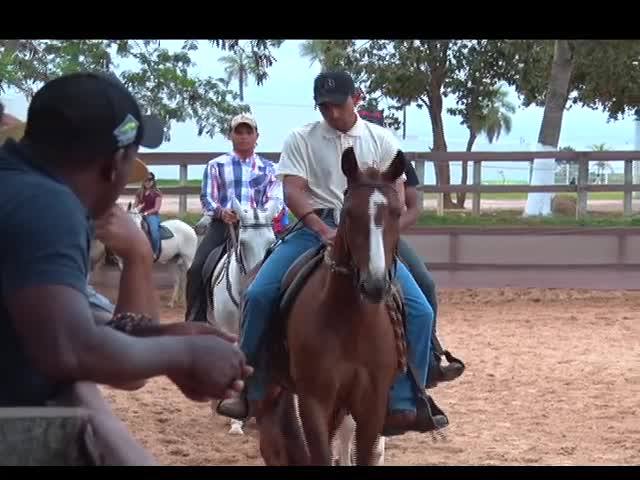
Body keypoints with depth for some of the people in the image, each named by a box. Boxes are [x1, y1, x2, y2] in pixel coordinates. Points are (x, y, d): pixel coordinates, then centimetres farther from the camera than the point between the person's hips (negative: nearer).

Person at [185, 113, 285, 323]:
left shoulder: (267, 168, 15)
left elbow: (275, 198, 6)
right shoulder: (216, 165, 12)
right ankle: (195, 321, -10)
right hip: (222, 223, -1)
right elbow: (207, 198, 5)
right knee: (197, 269, -18)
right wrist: (221, 212, -18)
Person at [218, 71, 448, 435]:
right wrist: (325, 230, -25)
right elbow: (293, 192, -8)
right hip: (314, 229, -1)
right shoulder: (301, 139, 3)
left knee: (420, 310, -15)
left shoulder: (382, 141, 7)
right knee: (259, 296, -21)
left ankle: (404, 404, -6)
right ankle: (251, 391, -9)